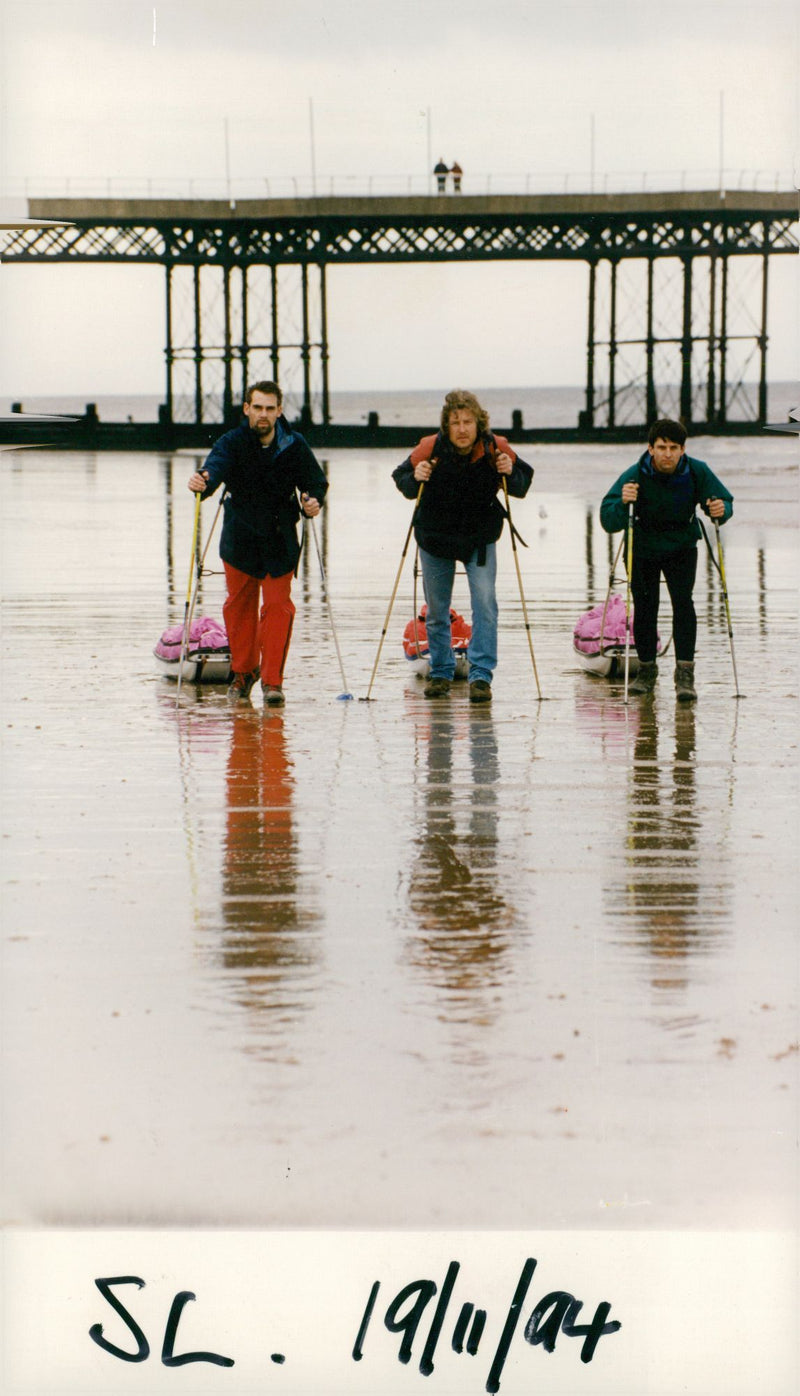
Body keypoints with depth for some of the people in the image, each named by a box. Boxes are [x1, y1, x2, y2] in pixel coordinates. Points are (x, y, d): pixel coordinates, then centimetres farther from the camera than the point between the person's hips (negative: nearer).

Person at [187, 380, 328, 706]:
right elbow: (216, 467, -31)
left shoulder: (294, 446, -7)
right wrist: (203, 482, -54)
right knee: (239, 606, 11)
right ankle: (243, 672, 28)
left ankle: (272, 679, 2)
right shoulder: (233, 442, -12)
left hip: (280, 539, 0)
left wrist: (313, 500, -20)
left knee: (278, 606, -4)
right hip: (240, 538, 0)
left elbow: (316, 481, 3)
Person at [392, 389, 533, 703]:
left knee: (485, 602, -14)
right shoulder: (430, 448, -20)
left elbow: (523, 482, -3)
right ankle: (441, 673, 25)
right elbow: (401, 478, -9)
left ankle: (481, 675, -11)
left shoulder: (496, 449, -16)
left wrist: (511, 475, -24)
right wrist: (415, 479, -30)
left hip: (480, 538, 0)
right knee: (437, 610, 9)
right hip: (435, 537, 0)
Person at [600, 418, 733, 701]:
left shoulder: (696, 472, -17)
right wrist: (623, 503, -48)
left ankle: (685, 675, -15)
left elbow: (724, 501, -6)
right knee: (644, 609, -2)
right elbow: (608, 521, -27)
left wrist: (720, 510, -31)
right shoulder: (634, 476, -23)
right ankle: (646, 670, 19)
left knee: (683, 602, -15)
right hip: (643, 548, 0)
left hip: (681, 547, 0)